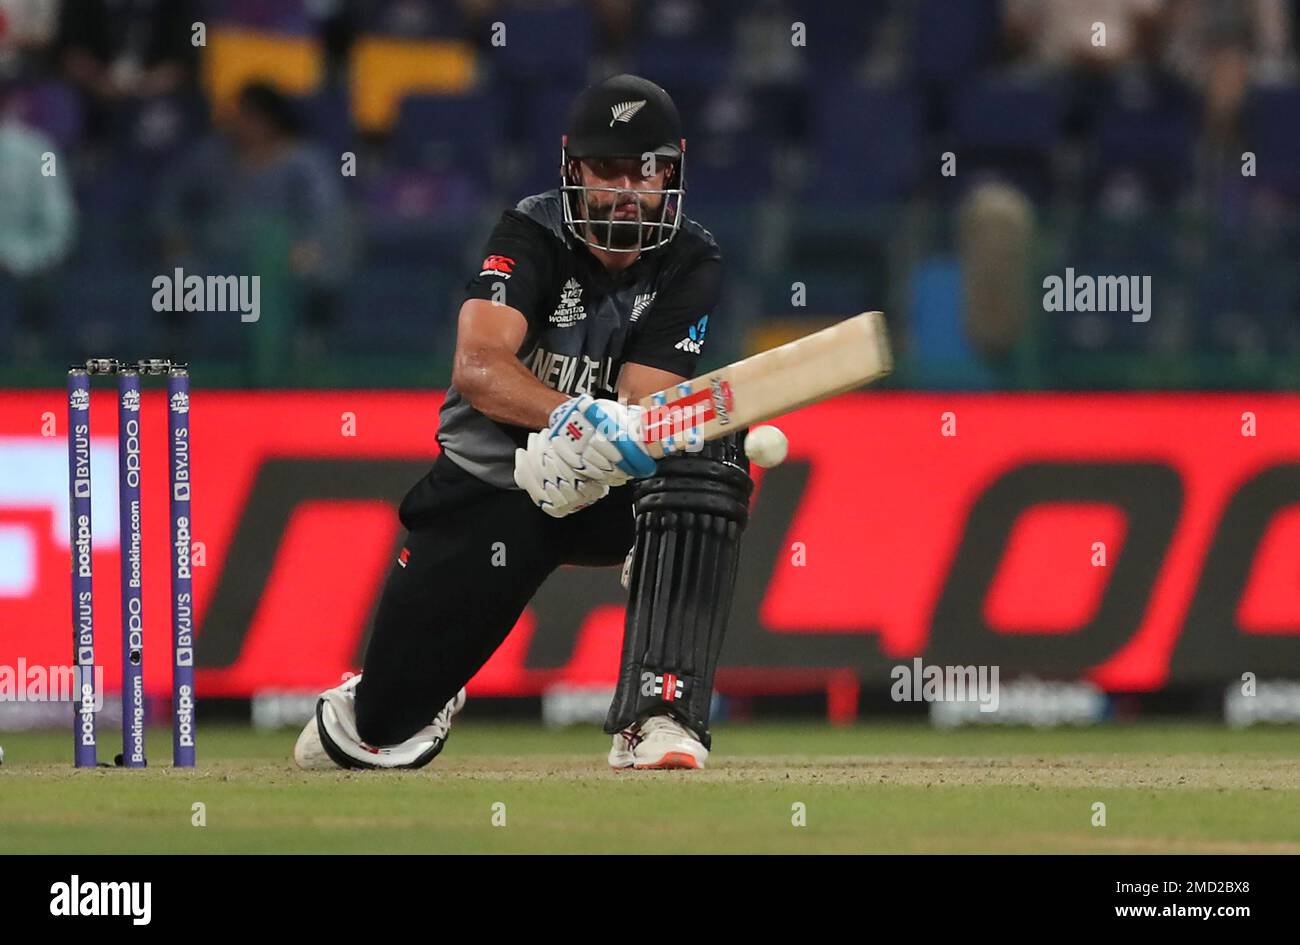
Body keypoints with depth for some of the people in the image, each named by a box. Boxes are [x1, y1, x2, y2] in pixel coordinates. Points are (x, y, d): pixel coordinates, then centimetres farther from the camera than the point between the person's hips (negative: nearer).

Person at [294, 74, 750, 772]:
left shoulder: (690, 266, -11)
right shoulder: (532, 236, -15)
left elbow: (644, 407, -22)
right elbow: (479, 365, -33)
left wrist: (591, 446, -44)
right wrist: (577, 417, -51)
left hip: (608, 492, 1)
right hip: (487, 483, -1)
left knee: (707, 465, -35)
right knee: (384, 735, -2)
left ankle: (657, 716, -40)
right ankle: (367, 714, 42)